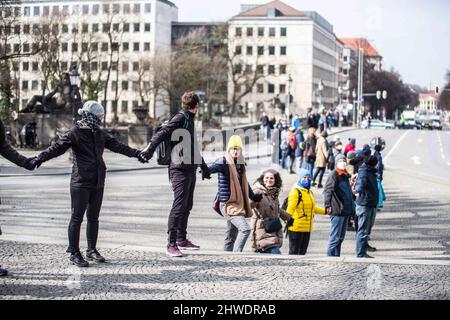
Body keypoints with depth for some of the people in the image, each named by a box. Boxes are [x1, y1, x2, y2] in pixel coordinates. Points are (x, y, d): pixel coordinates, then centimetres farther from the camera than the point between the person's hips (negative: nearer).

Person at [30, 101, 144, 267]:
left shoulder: (100, 133, 13)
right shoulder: (75, 132, -8)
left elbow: (117, 146, 22)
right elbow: (58, 147, -18)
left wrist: (137, 153, 28)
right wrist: (40, 158, -32)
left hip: (98, 183, 7)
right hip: (81, 182, -7)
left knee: (93, 217, 14)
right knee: (77, 218, -3)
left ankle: (92, 250, 25)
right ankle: (74, 253, 5)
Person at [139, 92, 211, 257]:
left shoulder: (190, 119, 21)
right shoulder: (181, 118, -8)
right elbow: (163, 132, -24)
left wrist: (203, 166, 41)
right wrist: (150, 149, -40)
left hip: (190, 170, 9)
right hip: (180, 170, -9)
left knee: (187, 206, 14)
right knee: (179, 205, -12)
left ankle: (181, 239, 24)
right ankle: (171, 244, -12)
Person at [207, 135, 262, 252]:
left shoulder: (240, 164, 15)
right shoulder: (224, 162, -8)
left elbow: (244, 183, 29)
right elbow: (210, 168, -26)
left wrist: (253, 197, 37)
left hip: (239, 204, 8)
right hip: (228, 204, -8)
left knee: (231, 238, 11)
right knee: (245, 229, -22)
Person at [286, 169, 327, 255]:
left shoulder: (310, 192, 19)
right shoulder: (295, 192, -10)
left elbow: (313, 208, 28)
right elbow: (290, 209, -18)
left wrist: (325, 211, 22)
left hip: (307, 228, 9)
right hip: (296, 228, -9)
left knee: (303, 251, 13)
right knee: (294, 252, -5)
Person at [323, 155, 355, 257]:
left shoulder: (345, 175, 18)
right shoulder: (334, 174, -9)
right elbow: (327, 191, -18)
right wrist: (328, 205, -27)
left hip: (346, 210, 9)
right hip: (338, 210, -9)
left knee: (341, 237, 13)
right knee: (335, 237, -9)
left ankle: (336, 256, 20)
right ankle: (330, 256, -6)